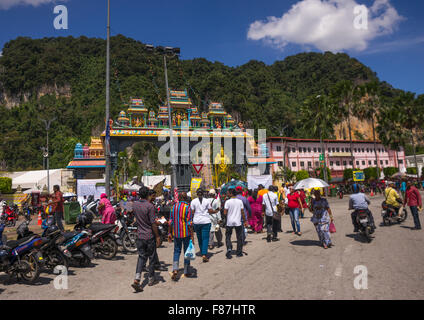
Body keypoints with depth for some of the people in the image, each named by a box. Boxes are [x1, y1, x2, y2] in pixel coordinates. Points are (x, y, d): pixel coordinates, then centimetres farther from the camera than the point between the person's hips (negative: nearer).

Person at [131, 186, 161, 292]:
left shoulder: (135, 205, 0)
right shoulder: (150, 206, -19)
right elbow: (153, 223, -18)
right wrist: (157, 236, -10)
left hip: (140, 235, 5)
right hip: (150, 236, -5)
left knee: (141, 256, 11)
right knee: (151, 257, 11)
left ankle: (137, 279, -4)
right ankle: (151, 279, 23)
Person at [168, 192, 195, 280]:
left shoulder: (174, 206, 2)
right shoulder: (187, 207, -12)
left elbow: (170, 222, 5)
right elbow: (189, 223, -14)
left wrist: (169, 233, 13)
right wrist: (192, 235, -10)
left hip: (176, 233, 4)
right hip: (186, 233, -4)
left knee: (177, 251, 13)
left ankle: (175, 270, -4)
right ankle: (186, 272, 18)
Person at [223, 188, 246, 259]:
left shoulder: (228, 202, -9)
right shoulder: (240, 201, -1)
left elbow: (225, 213, -11)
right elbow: (242, 212, 2)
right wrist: (244, 220, 10)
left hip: (229, 222, -2)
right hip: (238, 222, 2)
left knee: (228, 237, 9)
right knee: (239, 237, 12)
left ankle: (229, 249, -12)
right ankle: (239, 252, 16)